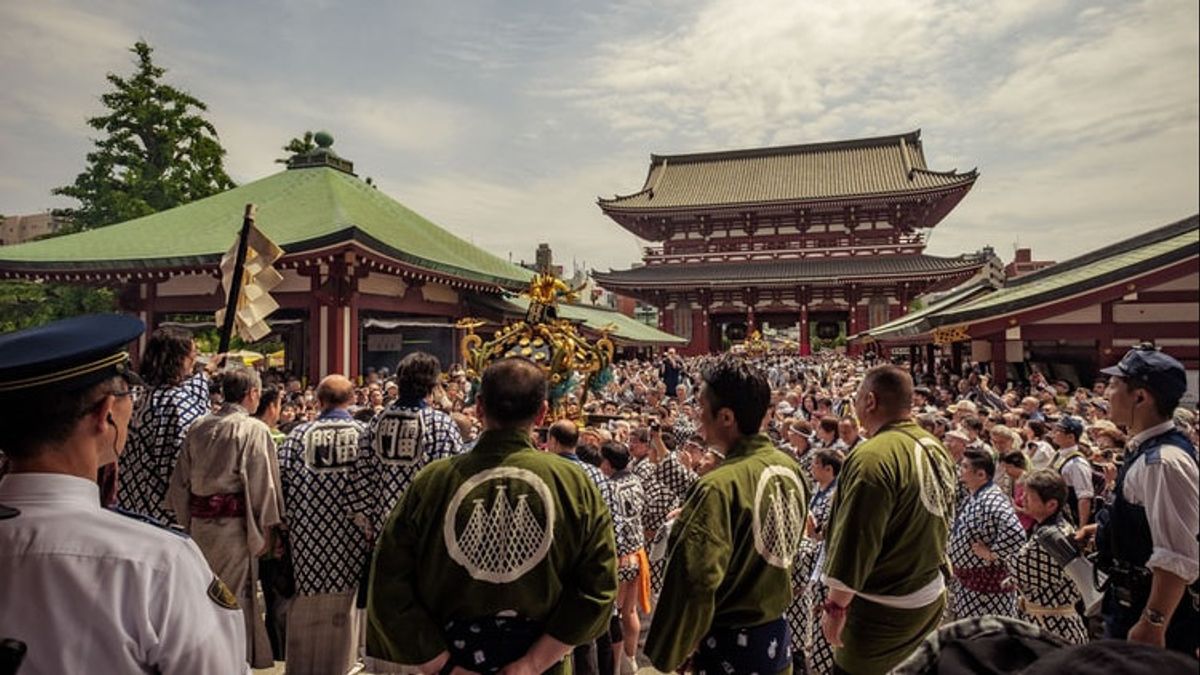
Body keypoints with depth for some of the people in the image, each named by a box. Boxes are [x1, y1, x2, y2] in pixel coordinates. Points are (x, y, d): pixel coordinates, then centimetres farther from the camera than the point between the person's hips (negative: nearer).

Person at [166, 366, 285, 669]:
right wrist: (266, 530, -4)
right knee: (237, 597, 5)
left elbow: (181, 481, 11)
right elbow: (262, 484, -12)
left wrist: (188, 522, 19)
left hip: (199, 524, 6)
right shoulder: (254, 430, -12)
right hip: (235, 525, -6)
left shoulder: (197, 428, 6)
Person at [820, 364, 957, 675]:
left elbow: (856, 542, -24)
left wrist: (836, 605, -14)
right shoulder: (935, 448, 3)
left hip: (883, 610, -9)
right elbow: (940, 521, 13)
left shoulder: (873, 457, -25)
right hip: (931, 597, 9)